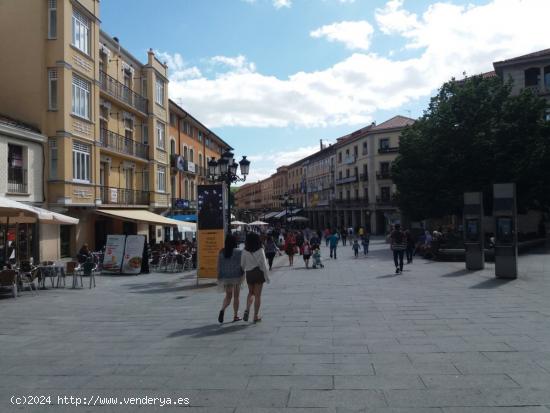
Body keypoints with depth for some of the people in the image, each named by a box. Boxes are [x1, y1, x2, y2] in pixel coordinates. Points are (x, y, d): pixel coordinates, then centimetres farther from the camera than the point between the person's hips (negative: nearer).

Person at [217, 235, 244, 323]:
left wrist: (219, 278, 7)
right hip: (236, 276, -2)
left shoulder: (221, 252, -1)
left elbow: (219, 265, 1)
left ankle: (222, 310, -17)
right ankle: (235, 315, 16)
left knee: (228, 296, 10)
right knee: (236, 296, 11)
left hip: (225, 277, 2)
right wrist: (242, 275, 1)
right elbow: (242, 264, -9)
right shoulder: (239, 252, -10)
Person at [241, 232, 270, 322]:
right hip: (259, 273, -2)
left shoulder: (245, 252, -4)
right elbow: (263, 264, -10)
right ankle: (256, 316, 9)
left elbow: (242, 265, 1)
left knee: (251, 293, 20)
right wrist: (267, 276, -4)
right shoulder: (260, 250, -10)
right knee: (258, 295, 6)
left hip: (249, 274, 2)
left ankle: (247, 310, -4)